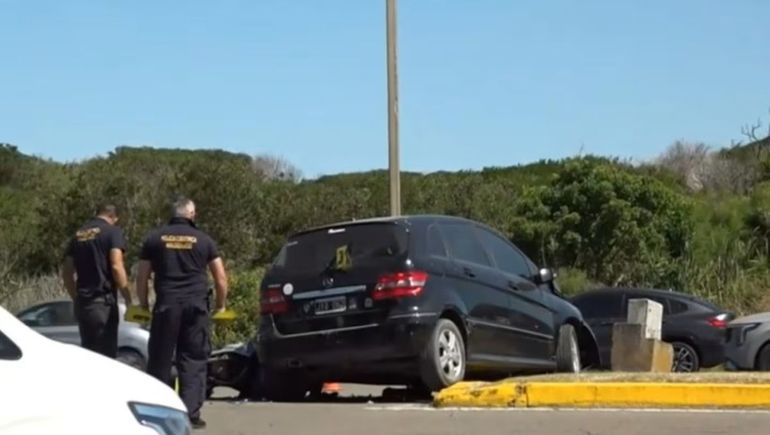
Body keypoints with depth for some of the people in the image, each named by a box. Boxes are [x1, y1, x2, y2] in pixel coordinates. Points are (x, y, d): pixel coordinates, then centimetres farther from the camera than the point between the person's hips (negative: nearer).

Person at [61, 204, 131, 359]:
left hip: (82, 303, 6)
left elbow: (67, 273, 17)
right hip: (103, 302, -6)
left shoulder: (78, 234, 15)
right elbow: (116, 266, -15)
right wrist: (128, 299, -8)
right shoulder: (113, 232, -4)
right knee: (106, 354, -4)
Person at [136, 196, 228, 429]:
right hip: (196, 305, 0)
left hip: (166, 305, 0)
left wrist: (144, 303, 22)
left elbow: (142, 277, 9)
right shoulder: (203, 240, 7)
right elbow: (221, 277, 7)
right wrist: (220, 305, 20)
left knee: (160, 359, 8)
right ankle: (191, 412, -1)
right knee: (194, 360, 4)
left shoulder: (154, 238, 8)